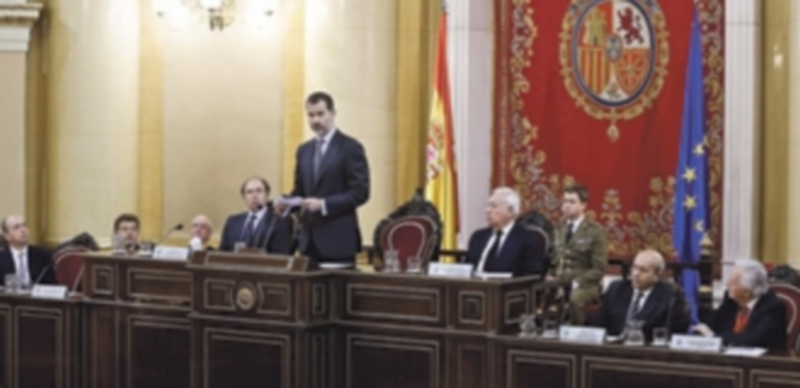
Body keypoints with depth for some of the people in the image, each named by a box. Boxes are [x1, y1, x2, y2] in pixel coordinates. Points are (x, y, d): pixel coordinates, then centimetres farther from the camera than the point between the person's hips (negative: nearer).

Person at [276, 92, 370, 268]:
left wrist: (324, 204, -20)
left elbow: (360, 192, -11)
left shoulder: (351, 148, -5)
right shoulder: (304, 150, 16)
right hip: (310, 239, 6)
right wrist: (289, 202, -2)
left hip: (338, 238, -6)